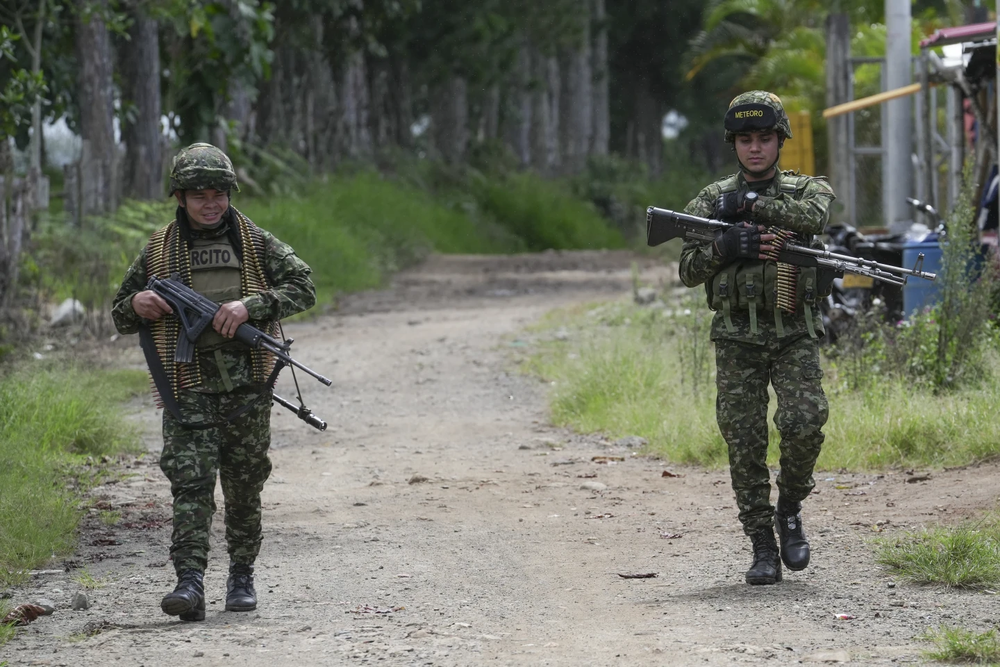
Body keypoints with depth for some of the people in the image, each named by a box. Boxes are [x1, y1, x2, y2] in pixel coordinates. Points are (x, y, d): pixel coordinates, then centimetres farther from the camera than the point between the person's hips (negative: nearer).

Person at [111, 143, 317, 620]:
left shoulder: (255, 243, 6)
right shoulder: (159, 251, 9)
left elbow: (303, 287, 0)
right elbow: (120, 316, 18)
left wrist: (249, 304, -14)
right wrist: (138, 304, -7)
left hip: (247, 387, 1)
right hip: (188, 388, -1)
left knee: (244, 487, 8)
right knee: (190, 482, -13)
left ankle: (242, 577, 23)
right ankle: (190, 584, -21)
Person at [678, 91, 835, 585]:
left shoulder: (805, 189, 7)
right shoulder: (711, 201, 10)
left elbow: (814, 214, -18)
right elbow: (688, 271, 5)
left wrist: (750, 203, -16)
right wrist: (723, 248, -14)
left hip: (795, 335, -1)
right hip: (737, 339, 1)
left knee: (804, 423, -19)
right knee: (744, 443, -3)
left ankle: (789, 508, 7)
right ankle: (762, 547, 6)